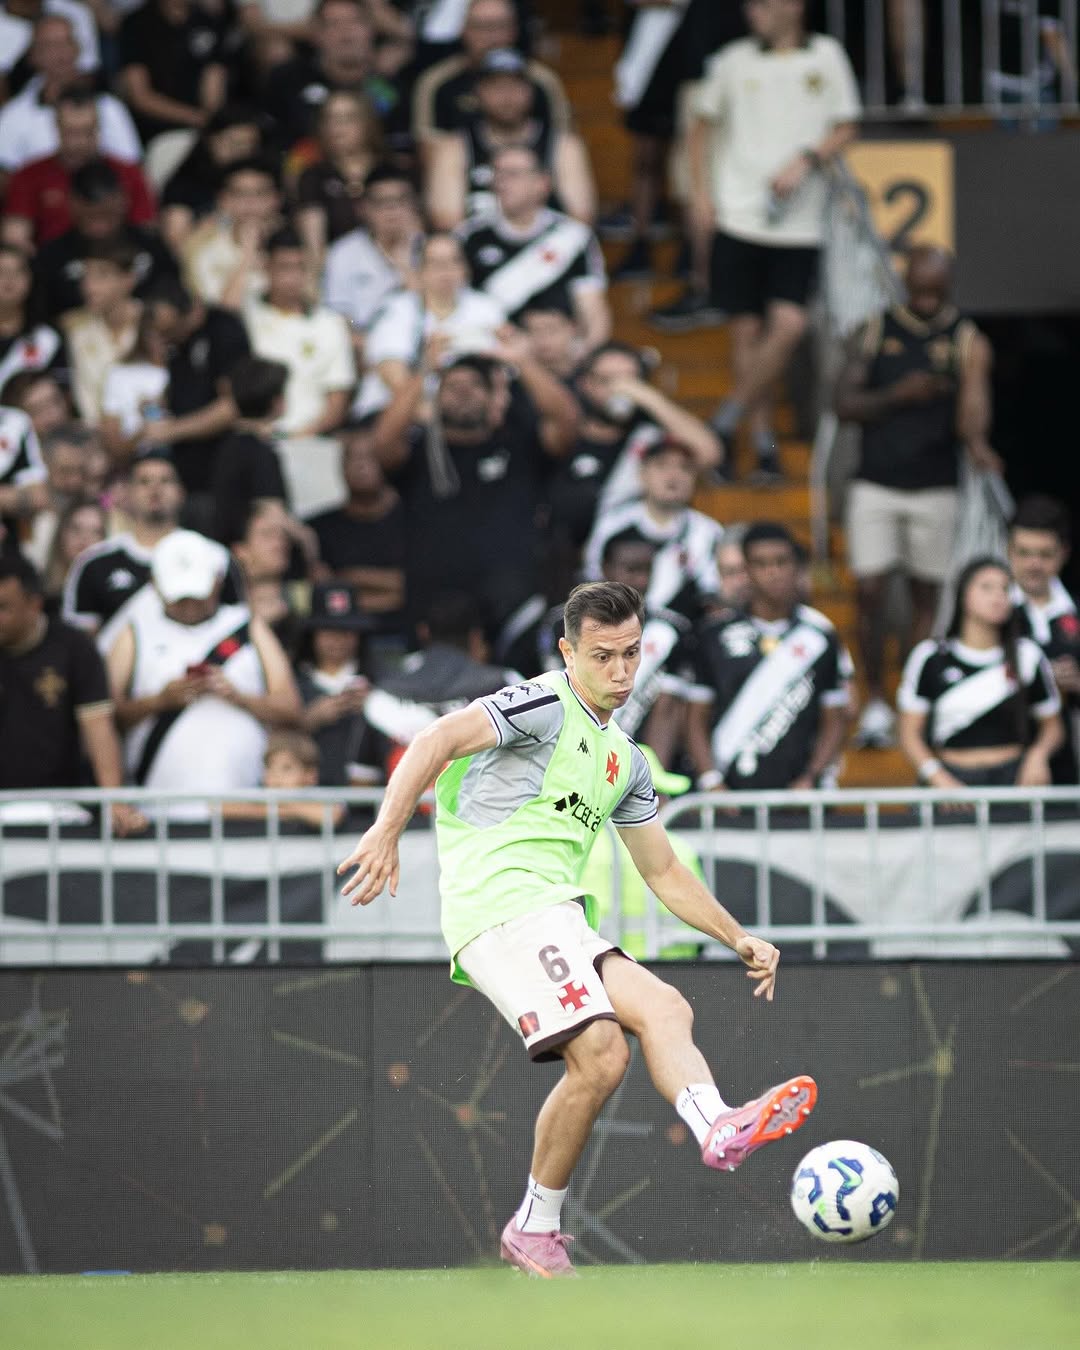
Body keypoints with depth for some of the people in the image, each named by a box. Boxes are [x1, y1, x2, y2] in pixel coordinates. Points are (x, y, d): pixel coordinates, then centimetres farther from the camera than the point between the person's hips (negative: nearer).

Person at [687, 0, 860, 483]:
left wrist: (806, 161, -11)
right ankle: (762, 442, 12)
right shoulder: (735, 60, 4)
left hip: (799, 221, -1)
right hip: (739, 216, 1)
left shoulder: (826, 57, 3)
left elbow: (845, 129, 7)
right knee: (747, 329, 1)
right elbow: (701, 125, 15)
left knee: (789, 325, -12)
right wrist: (700, 191, 4)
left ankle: (726, 422, 4)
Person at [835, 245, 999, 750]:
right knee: (869, 592, -5)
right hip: (874, 485, 1)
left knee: (925, 596, 4)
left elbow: (973, 403, -14)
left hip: (935, 488, -1)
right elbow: (845, 403, 0)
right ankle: (875, 704, 6)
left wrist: (976, 441, -36)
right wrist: (897, 395, -18)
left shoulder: (967, 340, 0)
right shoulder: (878, 330, 5)